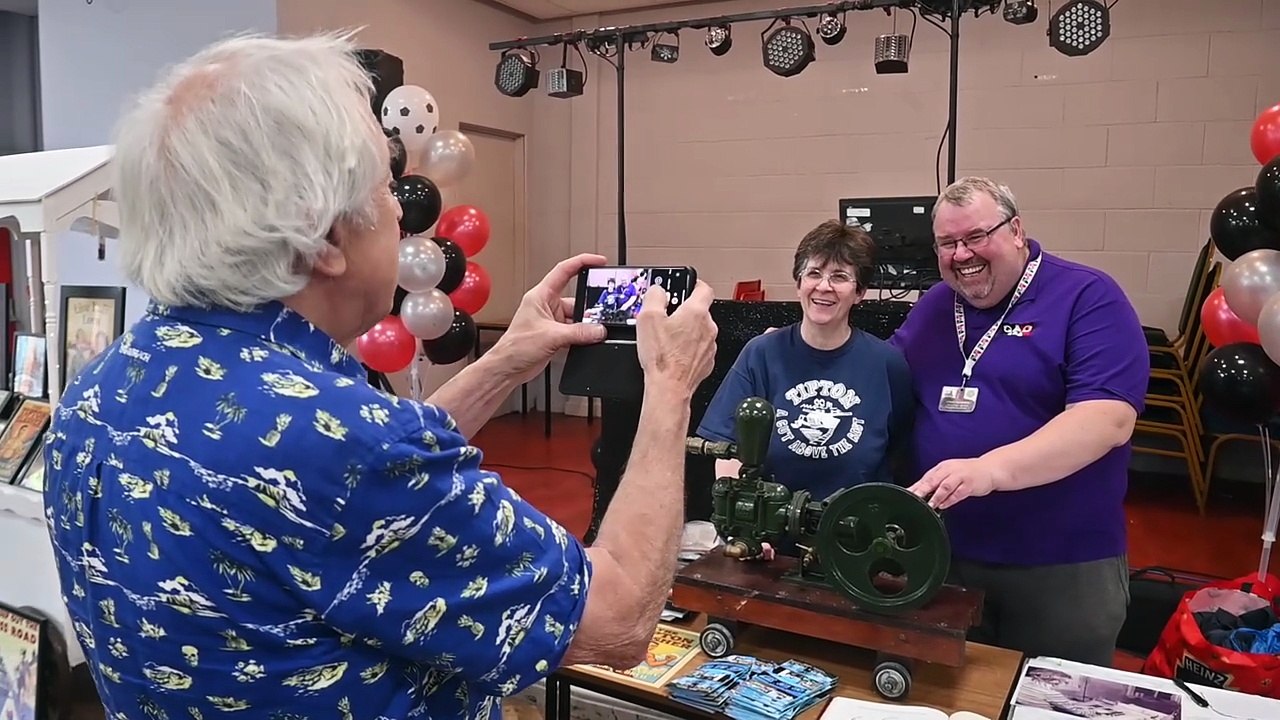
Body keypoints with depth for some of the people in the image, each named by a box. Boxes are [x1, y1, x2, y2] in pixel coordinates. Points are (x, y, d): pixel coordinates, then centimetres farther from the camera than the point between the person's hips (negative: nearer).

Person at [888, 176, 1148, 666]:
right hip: (942, 555, 5)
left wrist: (990, 469, -35)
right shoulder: (933, 305, 8)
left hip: (1064, 566, -5)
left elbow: (1108, 419, -24)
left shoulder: (1088, 298, -11)